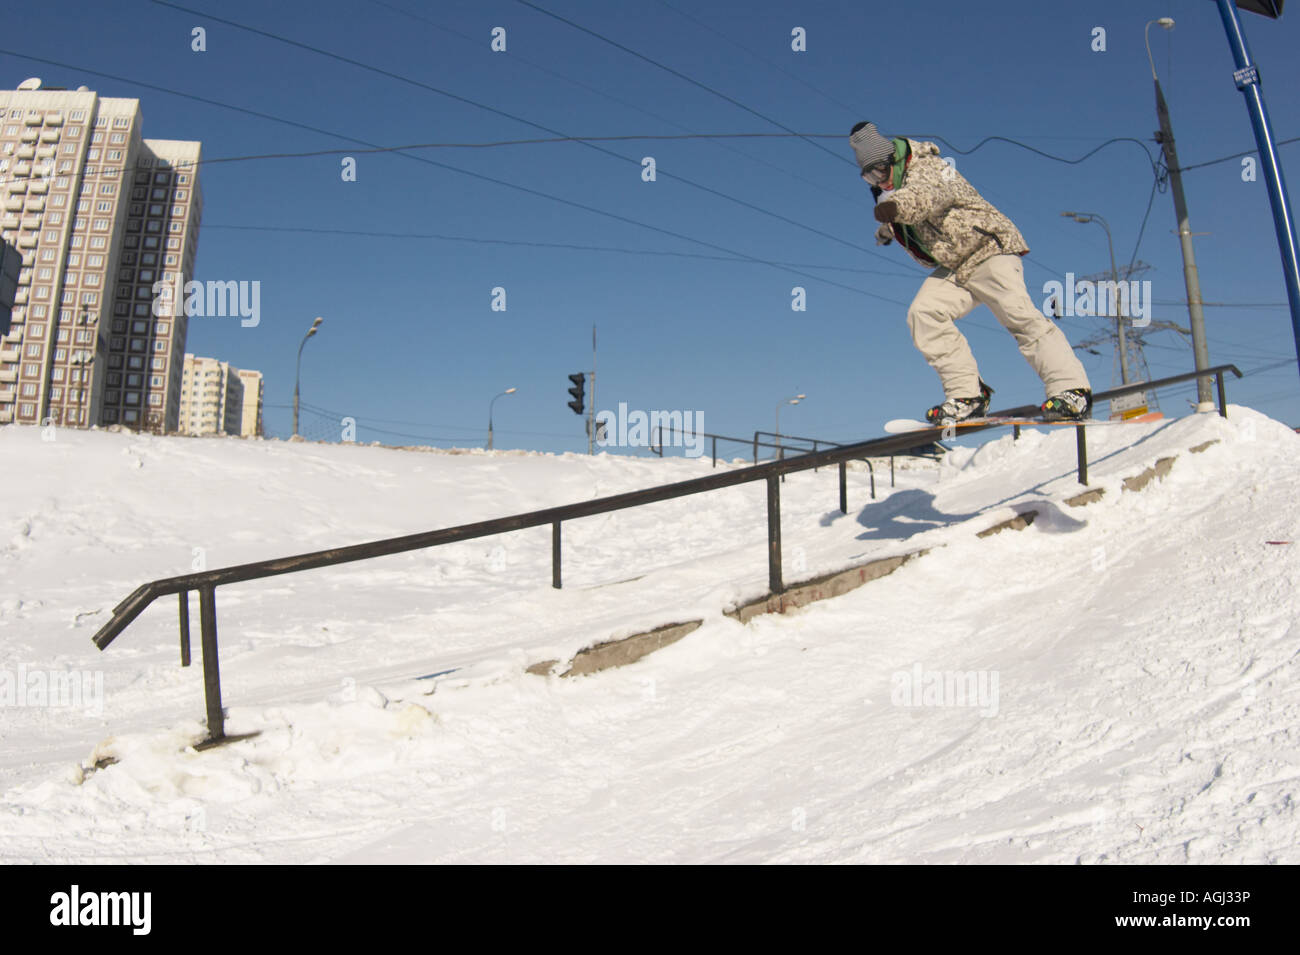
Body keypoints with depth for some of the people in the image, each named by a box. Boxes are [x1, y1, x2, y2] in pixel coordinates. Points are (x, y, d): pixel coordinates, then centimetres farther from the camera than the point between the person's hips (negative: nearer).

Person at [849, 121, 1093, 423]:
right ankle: (968, 393, -13)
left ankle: (1072, 390, -22)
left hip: (989, 248, -8)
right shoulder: (887, 190, 10)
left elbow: (927, 195, -41)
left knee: (1019, 315, -23)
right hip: (953, 268, 8)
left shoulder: (927, 169, -15)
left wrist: (895, 206, -60)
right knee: (923, 313, -14)